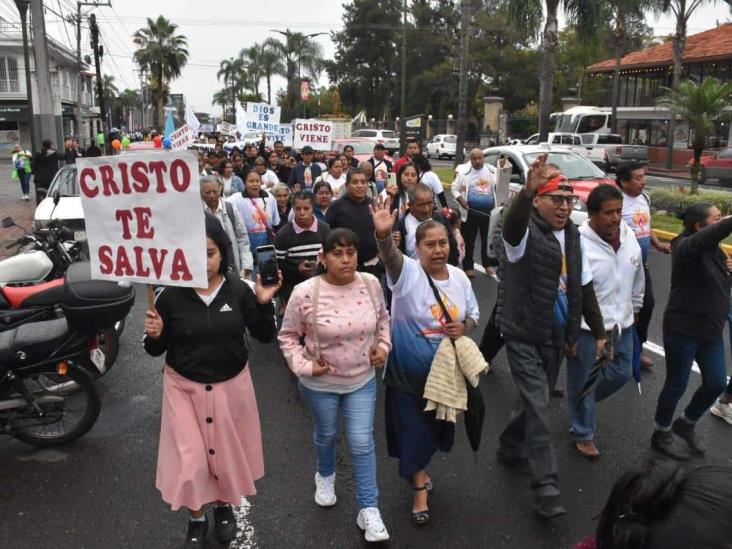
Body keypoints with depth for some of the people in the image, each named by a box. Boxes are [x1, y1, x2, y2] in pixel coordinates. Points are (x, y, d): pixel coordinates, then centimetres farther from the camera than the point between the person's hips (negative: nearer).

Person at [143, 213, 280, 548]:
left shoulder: (239, 290, -11)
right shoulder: (171, 295, -13)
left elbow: (264, 336, -5)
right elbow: (157, 350, -3)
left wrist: (264, 303, -20)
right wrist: (153, 336, -25)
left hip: (231, 385, 1)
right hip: (184, 387, -1)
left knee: (227, 452, 18)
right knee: (190, 458, 5)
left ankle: (224, 505, 48)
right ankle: (197, 519, 34)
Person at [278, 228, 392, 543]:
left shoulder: (371, 284, -11)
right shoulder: (305, 293, -22)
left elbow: (382, 319, 9)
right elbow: (288, 335, -8)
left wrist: (383, 346, -4)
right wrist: (303, 366, -16)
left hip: (362, 380, 2)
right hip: (320, 383, -1)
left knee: (362, 443, 4)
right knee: (327, 435, 22)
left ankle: (369, 510, 19)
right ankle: (325, 476, 54)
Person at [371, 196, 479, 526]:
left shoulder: (459, 277, -3)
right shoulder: (408, 272, -19)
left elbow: (473, 313, 10)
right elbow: (390, 257, -42)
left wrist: (464, 327, -13)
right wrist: (384, 235, -63)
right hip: (408, 370, -5)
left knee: (436, 423, 22)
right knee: (414, 426, 7)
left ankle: (417, 467, 51)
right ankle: (420, 487, 29)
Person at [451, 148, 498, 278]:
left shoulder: (493, 171, 4)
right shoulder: (464, 173, 1)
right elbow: (455, 189, 5)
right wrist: (461, 200, -12)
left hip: (489, 212, 1)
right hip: (470, 212, -1)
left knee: (488, 240, 11)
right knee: (469, 241, 4)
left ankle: (488, 265, 26)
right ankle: (468, 267, 14)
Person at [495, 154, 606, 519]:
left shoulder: (571, 236, 9)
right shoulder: (526, 232, -14)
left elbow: (584, 288, 15)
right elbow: (512, 223, -41)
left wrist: (598, 331, 15)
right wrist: (528, 190, -60)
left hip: (555, 335, 8)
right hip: (524, 335, -7)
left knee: (536, 400, 19)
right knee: (538, 407, -7)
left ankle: (511, 448, 42)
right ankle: (546, 488, 0)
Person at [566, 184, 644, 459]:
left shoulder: (629, 236, -3)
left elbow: (637, 277, 13)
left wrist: (634, 308, 21)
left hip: (622, 325, 7)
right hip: (587, 329, -7)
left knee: (621, 374, 21)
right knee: (583, 382, 10)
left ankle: (580, 401, 47)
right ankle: (583, 434, 32)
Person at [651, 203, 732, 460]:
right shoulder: (687, 247, -19)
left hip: (711, 331, 8)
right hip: (682, 330, -8)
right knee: (677, 385, 5)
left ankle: (686, 424, 35)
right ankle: (661, 434, 26)